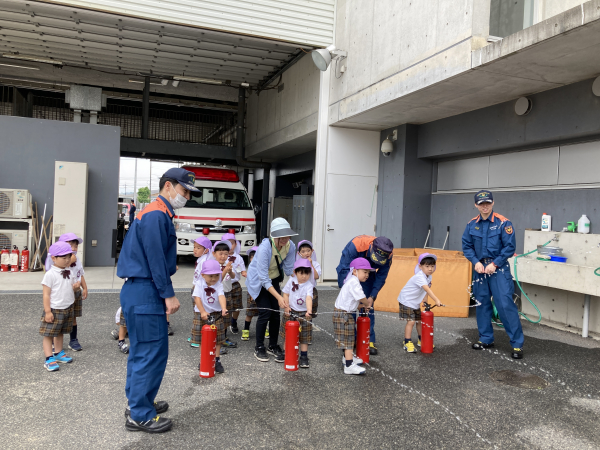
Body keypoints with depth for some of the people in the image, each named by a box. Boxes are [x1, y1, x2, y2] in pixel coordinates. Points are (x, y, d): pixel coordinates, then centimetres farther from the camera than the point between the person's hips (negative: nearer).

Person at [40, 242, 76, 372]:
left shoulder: (68, 272, 7)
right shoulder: (50, 274, -15)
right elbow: (46, 294, -15)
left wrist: (75, 286, 3)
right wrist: (47, 311, -17)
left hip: (67, 308, 7)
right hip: (54, 310, -7)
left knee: (60, 333, 19)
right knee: (48, 334, -1)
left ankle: (58, 353, 32)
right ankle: (49, 359, 2)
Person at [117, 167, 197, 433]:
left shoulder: (158, 214, 17)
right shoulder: (156, 215, -15)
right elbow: (155, 259, -19)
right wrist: (168, 295, -17)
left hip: (139, 292, 11)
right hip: (145, 294, -11)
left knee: (142, 351, 18)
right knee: (152, 352, -4)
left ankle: (138, 403, 31)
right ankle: (140, 416, 7)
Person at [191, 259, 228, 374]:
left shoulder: (219, 285, -5)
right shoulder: (199, 284, -8)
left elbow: (221, 296, -20)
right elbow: (197, 298, -16)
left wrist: (223, 309, -37)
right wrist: (202, 312, -27)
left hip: (216, 314, 1)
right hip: (201, 314, -1)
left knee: (217, 339, 3)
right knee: (202, 339, 8)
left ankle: (217, 360, 14)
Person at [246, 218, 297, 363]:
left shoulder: (290, 246, -17)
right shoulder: (264, 248, -34)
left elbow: (289, 269, -7)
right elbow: (263, 278, -33)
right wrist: (279, 297, -37)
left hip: (274, 279, 5)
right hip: (258, 280, -5)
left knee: (276, 312, 0)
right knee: (265, 312, -11)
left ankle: (273, 346, 17)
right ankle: (259, 348, 7)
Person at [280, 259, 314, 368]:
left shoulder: (309, 285, -12)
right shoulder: (291, 281, -3)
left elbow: (309, 298, -27)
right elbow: (286, 294, 4)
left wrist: (309, 311, -42)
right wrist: (286, 306, -6)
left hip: (303, 313, -2)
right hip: (290, 312, 2)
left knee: (304, 337, 3)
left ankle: (304, 357, 13)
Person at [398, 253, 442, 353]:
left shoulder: (428, 277, 1)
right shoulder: (419, 277, -29)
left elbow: (426, 291, 9)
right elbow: (427, 289, -41)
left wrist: (425, 301, 0)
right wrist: (436, 300, -48)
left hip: (416, 303, 9)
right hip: (406, 301, -9)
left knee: (420, 320, 14)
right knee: (411, 321, -13)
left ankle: (421, 341, 29)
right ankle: (407, 343, -6)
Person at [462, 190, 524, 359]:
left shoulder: (503, 223, -8)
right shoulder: (472, 224, 4)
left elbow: (509, 247, -9)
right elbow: (466, 246, 8)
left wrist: (494, 264, -13)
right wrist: (476, 262, -7)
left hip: (498, 269, -5)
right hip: (479, 268, 5)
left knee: (505, 304, -10)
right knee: (482, 304, 12)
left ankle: (517, 343, -1)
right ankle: (486, 339, 25)